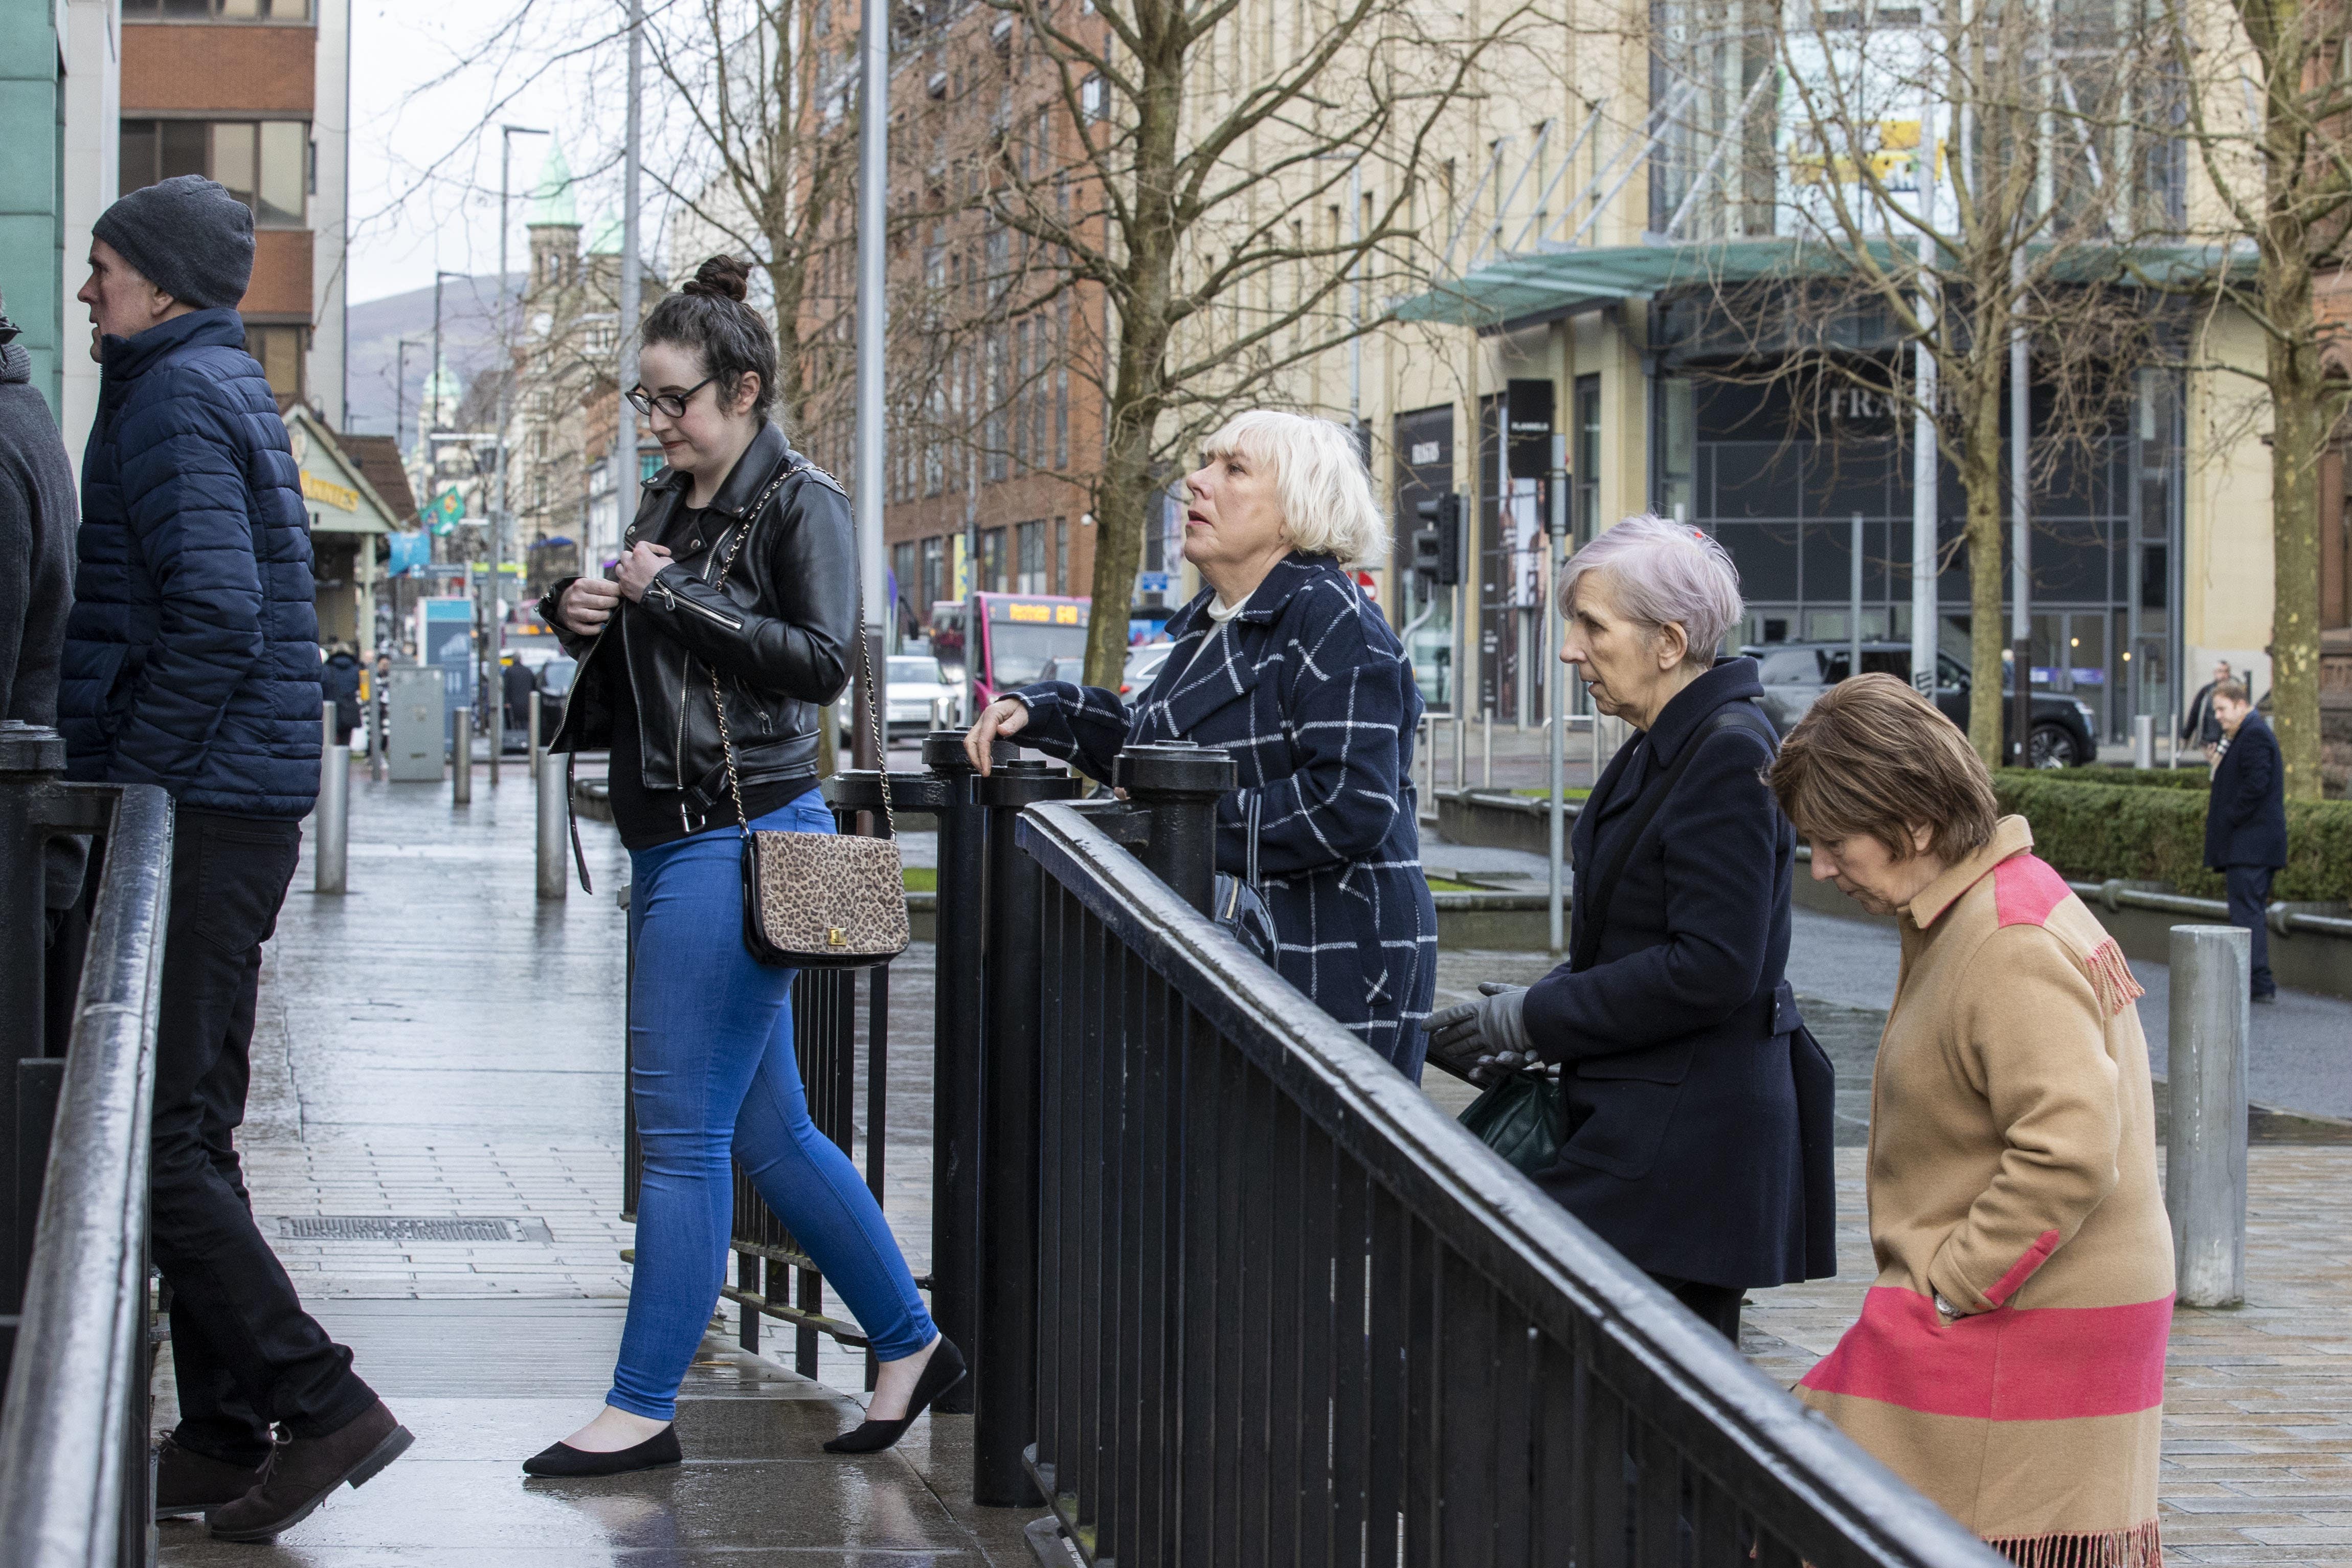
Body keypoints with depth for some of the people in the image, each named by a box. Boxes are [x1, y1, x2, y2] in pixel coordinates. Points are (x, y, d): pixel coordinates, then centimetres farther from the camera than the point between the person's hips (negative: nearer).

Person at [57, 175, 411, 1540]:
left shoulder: (174, 400, -11)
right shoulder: (230, 386, 19)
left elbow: (215, 616, -22)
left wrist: (130, 776, -15)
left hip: (191, 813, -10)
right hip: (250, 807, 10)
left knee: (159, 1134, -9)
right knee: (188, 1130, 13)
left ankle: (320, 1403, -10)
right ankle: (222, 1436, 16)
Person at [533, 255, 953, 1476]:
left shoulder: (798, 503, -7)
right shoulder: (668, 503, 17)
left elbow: (821, 660, -17)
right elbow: (639, 662, 25)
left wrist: (675, 597, -18)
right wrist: (582, 615, 4)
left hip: (745, 836, -9)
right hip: (672, 840, 9)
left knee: (682, 1126, -6)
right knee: (768, 1133, 12)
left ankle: (644, 1406, 0)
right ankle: (910, 1344, 23)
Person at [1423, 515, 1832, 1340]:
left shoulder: (1729, 755, -16)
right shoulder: (1660, 749, 14)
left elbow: (1711, 967, -22)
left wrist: (1534, 1021, -16)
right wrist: (1530, 1012, 6)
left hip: (1681, 1140, -10)